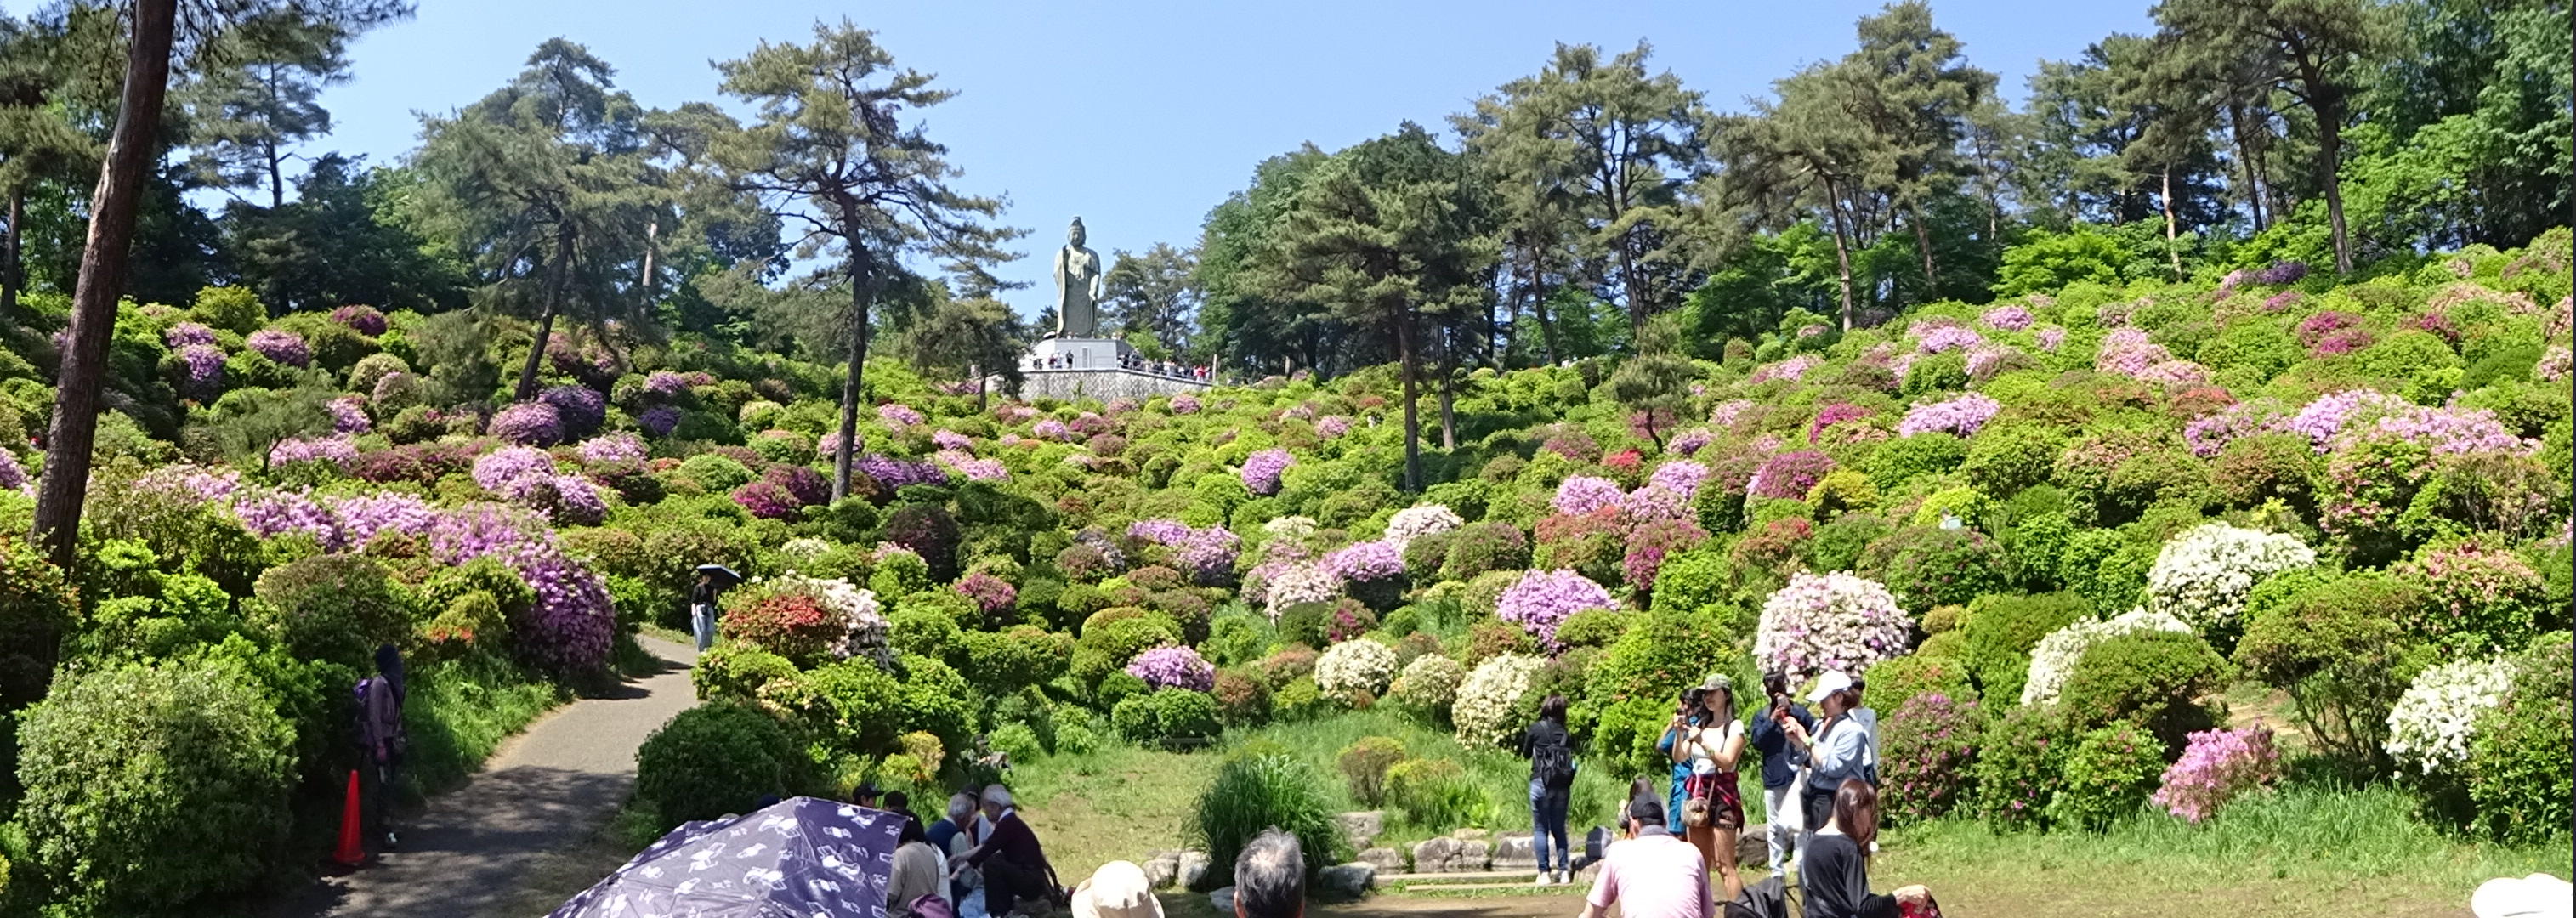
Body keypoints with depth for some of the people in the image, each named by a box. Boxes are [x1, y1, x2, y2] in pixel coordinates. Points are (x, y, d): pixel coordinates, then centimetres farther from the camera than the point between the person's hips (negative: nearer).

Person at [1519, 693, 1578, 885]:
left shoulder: (1535, 729, -2)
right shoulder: (1566, 733, 4)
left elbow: (1526, 754, 10)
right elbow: (1571, 758, 5)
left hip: (1541, 782, -3)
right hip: (1562, 785, 3)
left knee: (1540, 828, 2)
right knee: (1559, 828, 12)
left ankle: (1544, 873, -2)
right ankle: (1564, 871, 8)